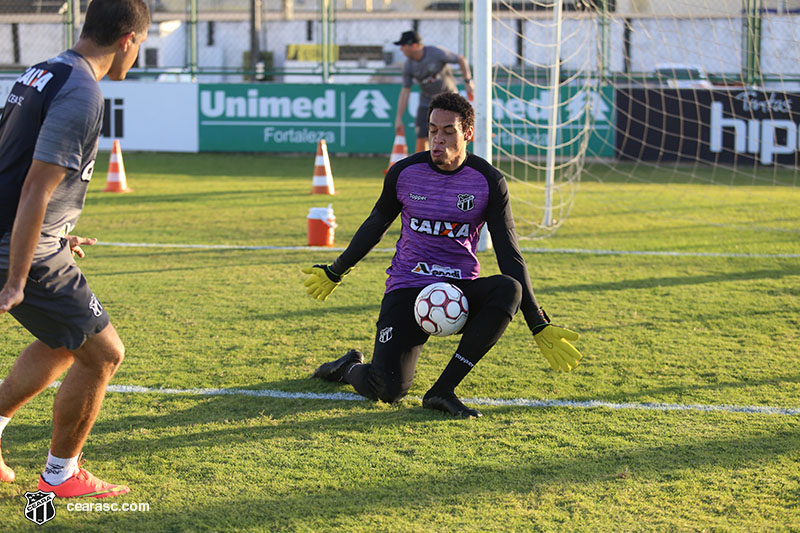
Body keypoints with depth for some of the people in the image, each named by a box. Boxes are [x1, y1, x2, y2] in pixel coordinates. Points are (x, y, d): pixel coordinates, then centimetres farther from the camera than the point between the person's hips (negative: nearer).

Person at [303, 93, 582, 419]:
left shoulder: (489, 181, -5)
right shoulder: (404, 172, -2)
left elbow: (509, 255, -3)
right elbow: (375, 227, 16)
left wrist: (539, 327, -9)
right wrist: (335, 273, 25)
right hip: (407, 286, -1)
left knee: (509, 290, -35)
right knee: (387, 391, -21)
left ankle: (442, 390, -27)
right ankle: (350, 368, 20)